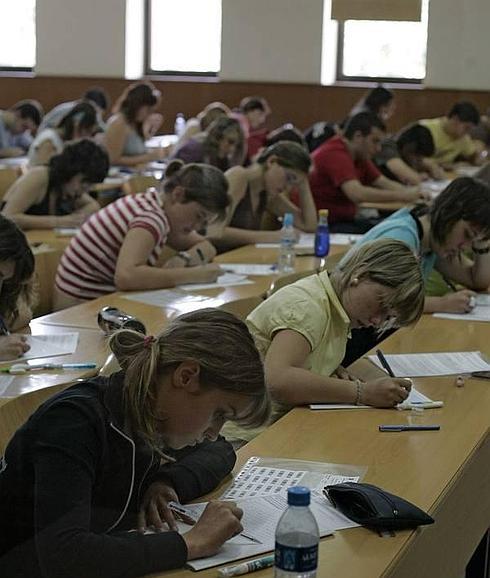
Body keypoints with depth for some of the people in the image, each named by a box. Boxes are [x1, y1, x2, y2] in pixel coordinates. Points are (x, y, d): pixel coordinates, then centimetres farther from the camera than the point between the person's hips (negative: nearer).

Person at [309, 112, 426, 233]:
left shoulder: (360, 157, 10)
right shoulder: (335, 154, -20)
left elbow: (385, 183, 15)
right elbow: (357, 194, -31)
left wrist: (413, 193, -5)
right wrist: (401, 196, -24)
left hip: (348, 220, 10)